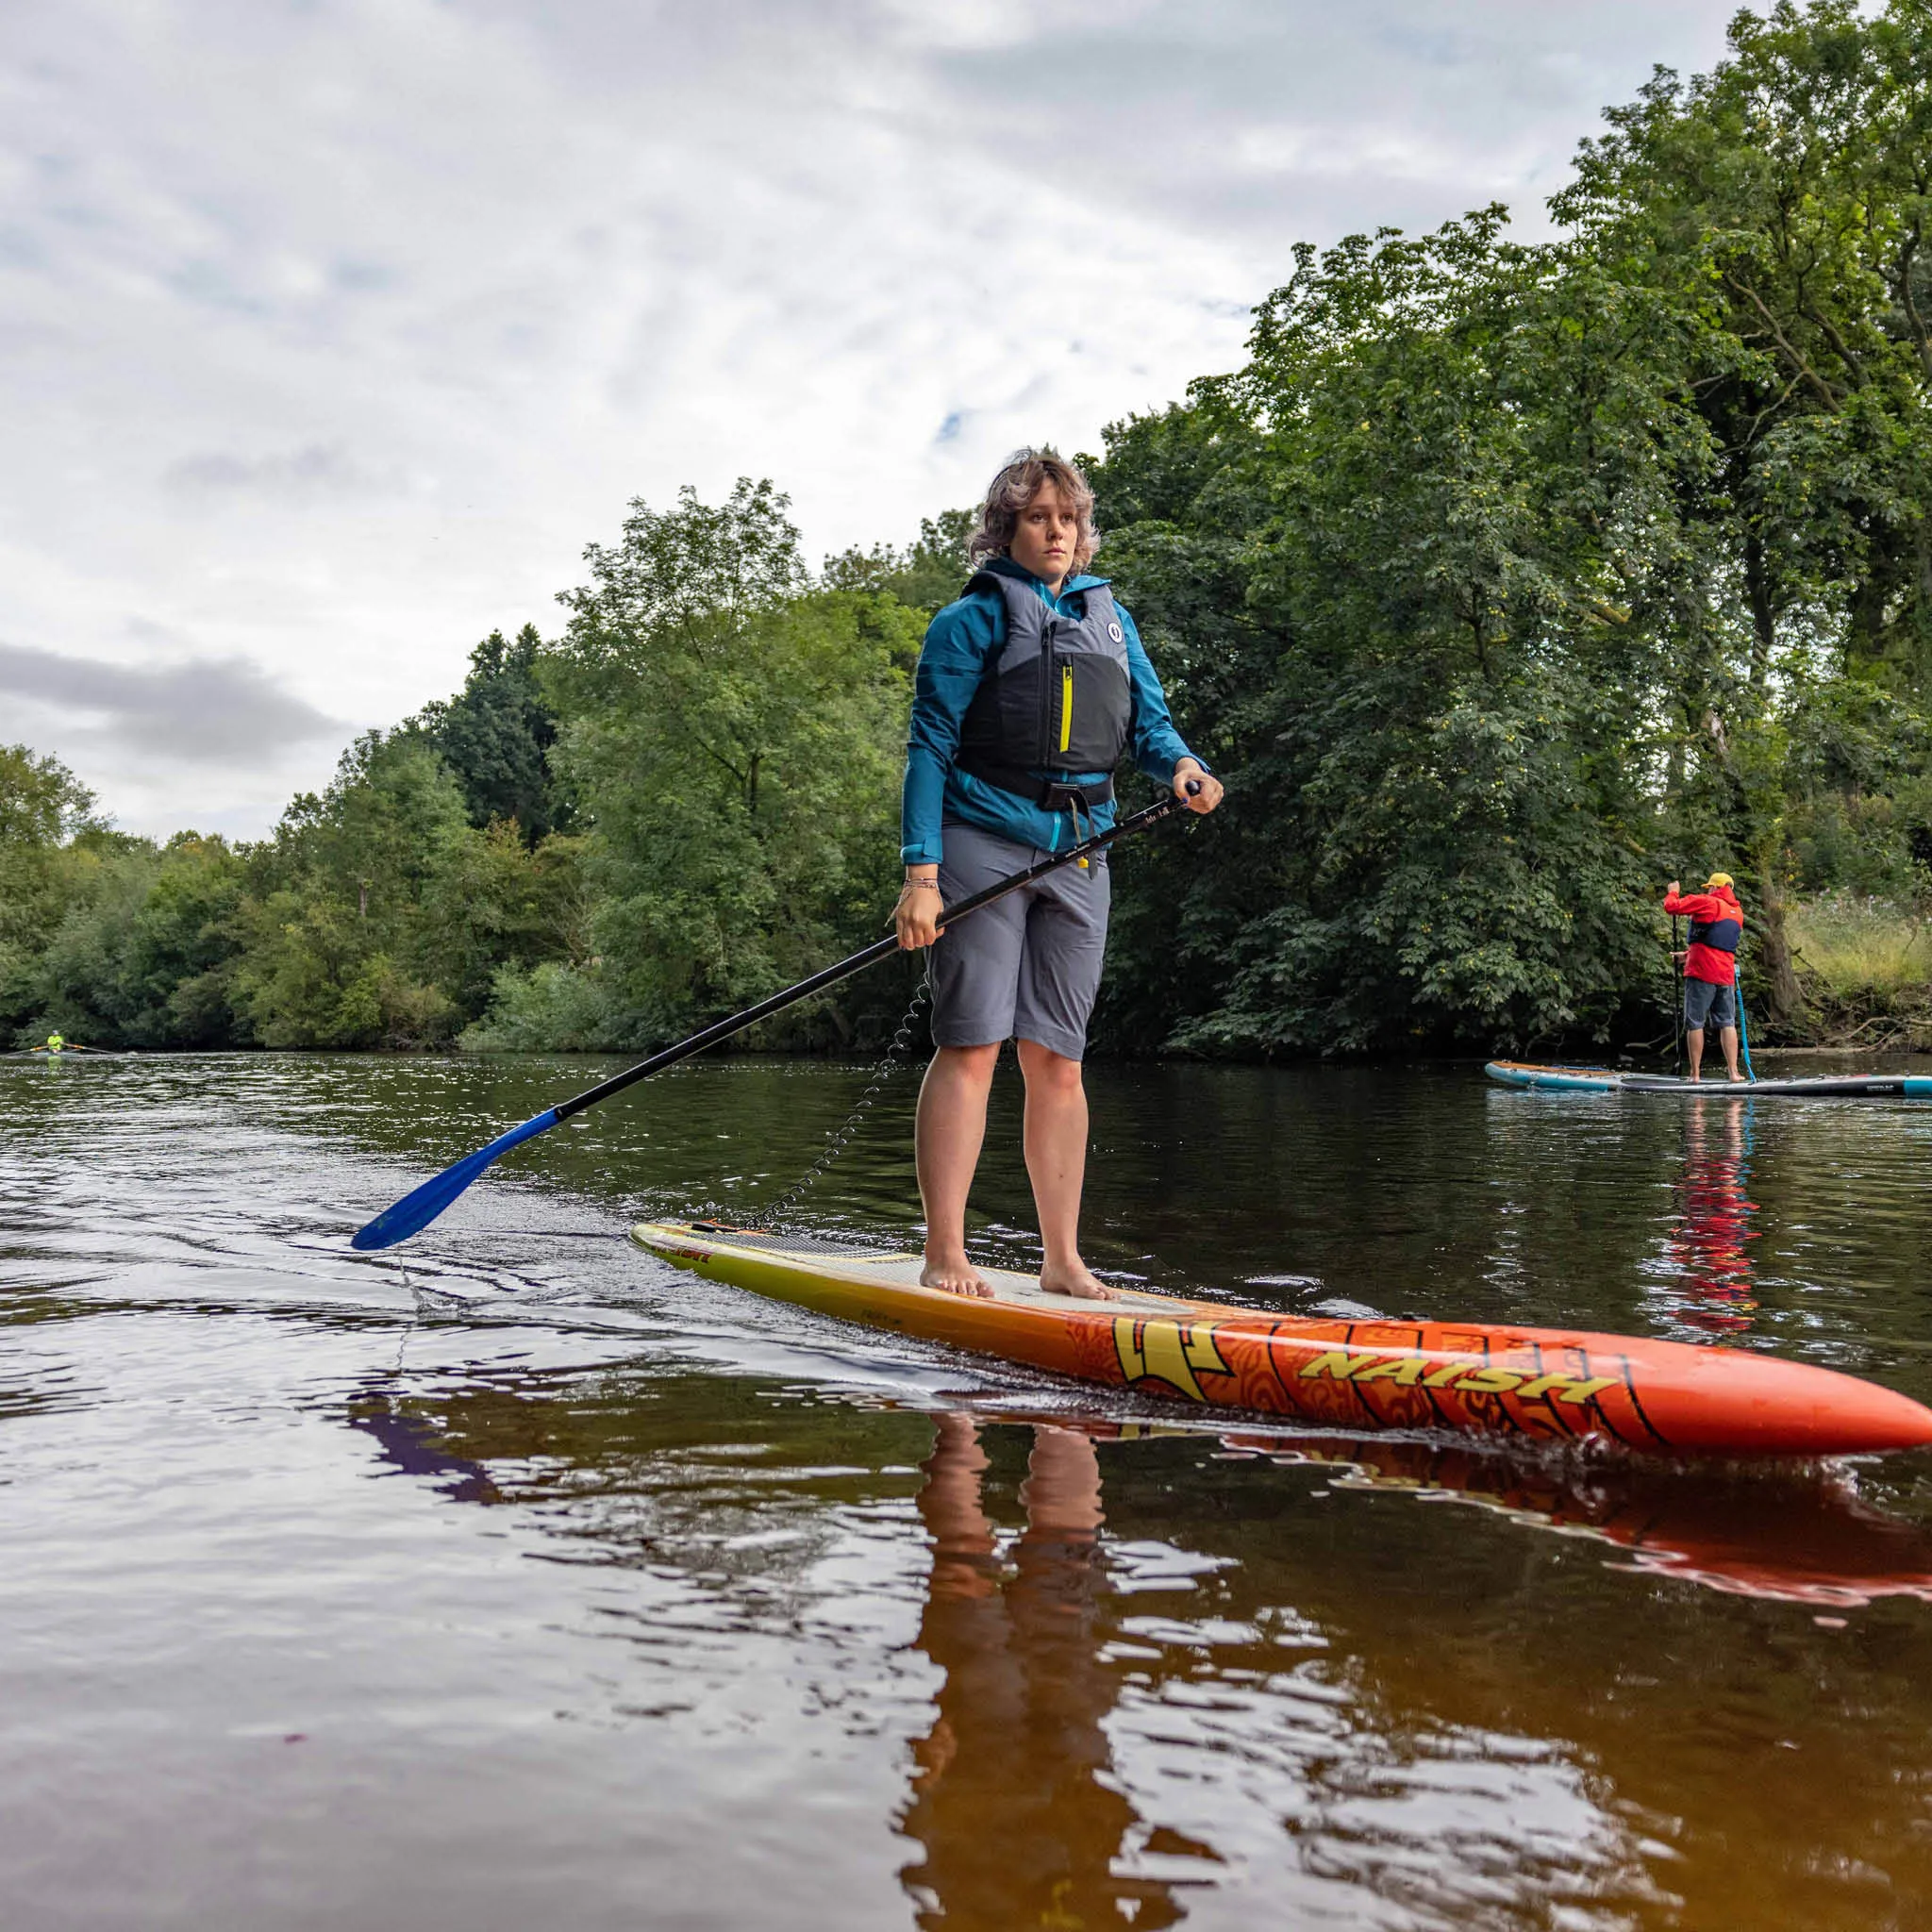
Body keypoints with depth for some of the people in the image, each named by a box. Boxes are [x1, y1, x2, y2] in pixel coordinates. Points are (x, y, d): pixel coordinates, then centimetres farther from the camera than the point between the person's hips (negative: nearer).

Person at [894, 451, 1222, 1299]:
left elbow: (1149, 720, 13)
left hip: (1077, 853, 5)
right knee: (969, 1046, -8)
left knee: (1057, 1061, 6)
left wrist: (1181, 766, -12)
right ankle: (944, 1256, -4)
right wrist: (920, 872, -14)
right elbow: (930, 748, -4)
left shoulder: (1110, 620, 19)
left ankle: (1062, 1260, 12)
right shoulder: (972, 620, 2)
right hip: (983, 840, -5)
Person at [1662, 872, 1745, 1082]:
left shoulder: (1707, 902, -5)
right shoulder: (1737, 913, 18)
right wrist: (1689, 953, 34)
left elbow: (1671, 907, -7)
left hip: (1701, 972, -6)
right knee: (1727, 1023, 8)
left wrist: (1673, 892, 14)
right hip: (1726, 975, 6)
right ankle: (1733, 1071, 1)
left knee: (1695, 1023, 0)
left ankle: (1695, 1074, 0)